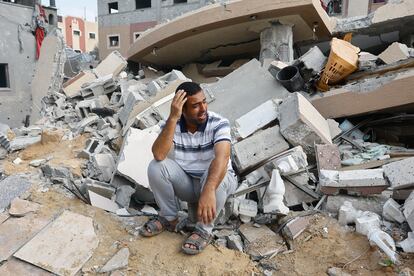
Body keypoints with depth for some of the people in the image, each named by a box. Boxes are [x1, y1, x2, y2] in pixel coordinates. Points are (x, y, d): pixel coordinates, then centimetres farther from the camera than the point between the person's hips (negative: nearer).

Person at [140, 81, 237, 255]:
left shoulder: (219, 123, -22)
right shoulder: (172, 124, -13)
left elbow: (222, 157, -39)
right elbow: (159, 155, -30)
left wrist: (208, 191, -56)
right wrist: (172, 118, -37)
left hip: (214, 181, -2)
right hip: (187, 183, 3)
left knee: (215, 174, -36)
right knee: (156, 166, -21)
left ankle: (204, 230, -15)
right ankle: (169, 218, 1)